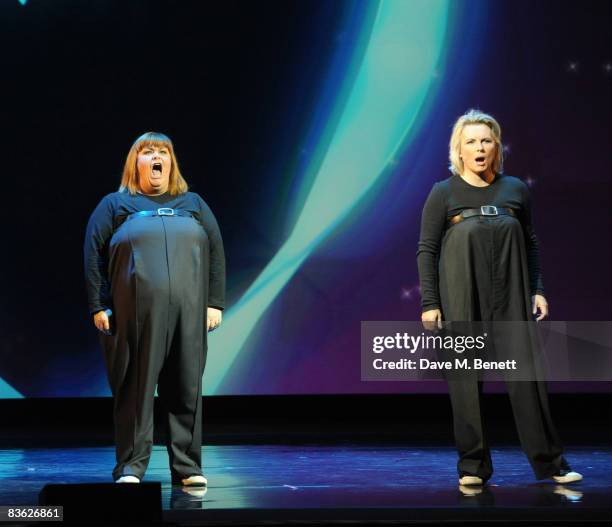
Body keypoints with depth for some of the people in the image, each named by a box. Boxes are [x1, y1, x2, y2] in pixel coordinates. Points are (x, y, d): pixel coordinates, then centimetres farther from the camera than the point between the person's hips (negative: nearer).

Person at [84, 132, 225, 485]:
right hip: (136, 309, -2)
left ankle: (188, 467, 8)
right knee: (136, 386, -3)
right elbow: (94, 253, 8)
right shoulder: (115, 204, 17)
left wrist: (215, 303, 4)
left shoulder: (193, 204, 23)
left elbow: (216, 251, 15)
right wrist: (98, 306, -3)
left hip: (189, 309, 2)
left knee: (187, 387, 1)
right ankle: (131, 467, 4)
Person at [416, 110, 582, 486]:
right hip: (461, 299, -2)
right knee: (466, 380, 1)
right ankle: (473, 466, 10)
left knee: (525, 374, 0)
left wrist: (538, 290, 6)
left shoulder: (515, 190, 10)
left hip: (511, 299, 2)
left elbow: (532, 243, 14)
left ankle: (549, 462, 7)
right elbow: (426, 249, 1)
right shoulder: (444, 193, 2)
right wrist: (429, 303, -6)